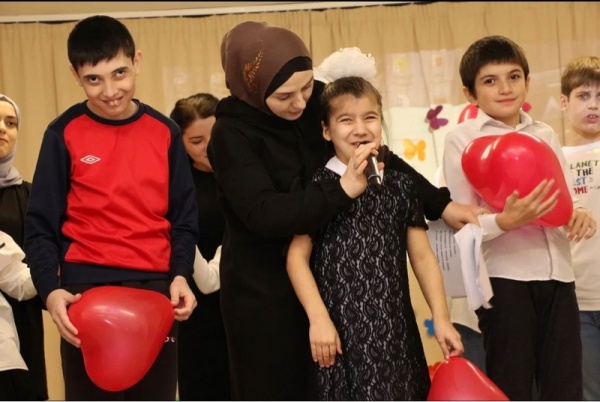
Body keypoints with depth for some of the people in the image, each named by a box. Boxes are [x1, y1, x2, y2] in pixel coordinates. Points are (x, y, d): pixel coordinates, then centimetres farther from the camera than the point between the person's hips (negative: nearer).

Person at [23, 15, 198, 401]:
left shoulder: (164, 131, 6)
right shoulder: (65, 133, 0)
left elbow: (184, 217, 10)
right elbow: (41, 225, -1)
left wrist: (181, 275, -7)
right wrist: (50, 288, -16)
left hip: (155, 290, 2)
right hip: (86, 291, -2)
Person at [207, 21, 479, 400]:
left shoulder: (318, 101, -2)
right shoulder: (232, 133, -16)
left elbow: (384, 158, 8)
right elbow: (263, 213, -27)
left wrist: (441, 205, 3)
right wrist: (342, 189, -33)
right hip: (263, 288, -4)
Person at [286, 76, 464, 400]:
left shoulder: (401, 185, 6)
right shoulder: (318, 186, -3)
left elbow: (422, 256, 9)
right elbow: (297, 257, -4)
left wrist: (441, 318, 3)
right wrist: (318, 318, -12)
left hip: (394, 327, 3)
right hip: (341, 328, -3)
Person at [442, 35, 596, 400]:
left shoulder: (545, 134, 12)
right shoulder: (462, 139, -1)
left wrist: (579, 215, -8)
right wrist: (504, 221, -24)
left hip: (556, 273, 4)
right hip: (504, 274, -4)